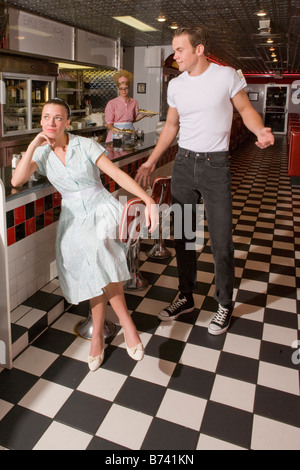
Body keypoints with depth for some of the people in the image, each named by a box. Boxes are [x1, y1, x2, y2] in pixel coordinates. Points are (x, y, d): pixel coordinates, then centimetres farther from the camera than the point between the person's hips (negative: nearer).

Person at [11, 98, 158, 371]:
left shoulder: (85, 145, -1)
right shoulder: (41, 153, 8)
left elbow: (118, 174, -9)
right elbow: (17, 181, -7)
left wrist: (148, 199, -21)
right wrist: (33, 145, -8)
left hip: (102, 208, -2)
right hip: (74, 216, 3)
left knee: (96, 248, -34)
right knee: (96, 267, -22)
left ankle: (98, 332, -22)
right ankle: (124, 319, -3)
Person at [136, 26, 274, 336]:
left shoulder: (227, 76, -3)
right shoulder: (175, 85, 9)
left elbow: (245, 109, 5)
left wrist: (261, 130, -17)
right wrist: (150, 163, 12)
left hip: (215, 164, -4)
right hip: (183, 163, 4)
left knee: (221, 239, -3)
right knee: (183, 235, 8)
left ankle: (224, 304, 16)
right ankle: (185, 297, 24)